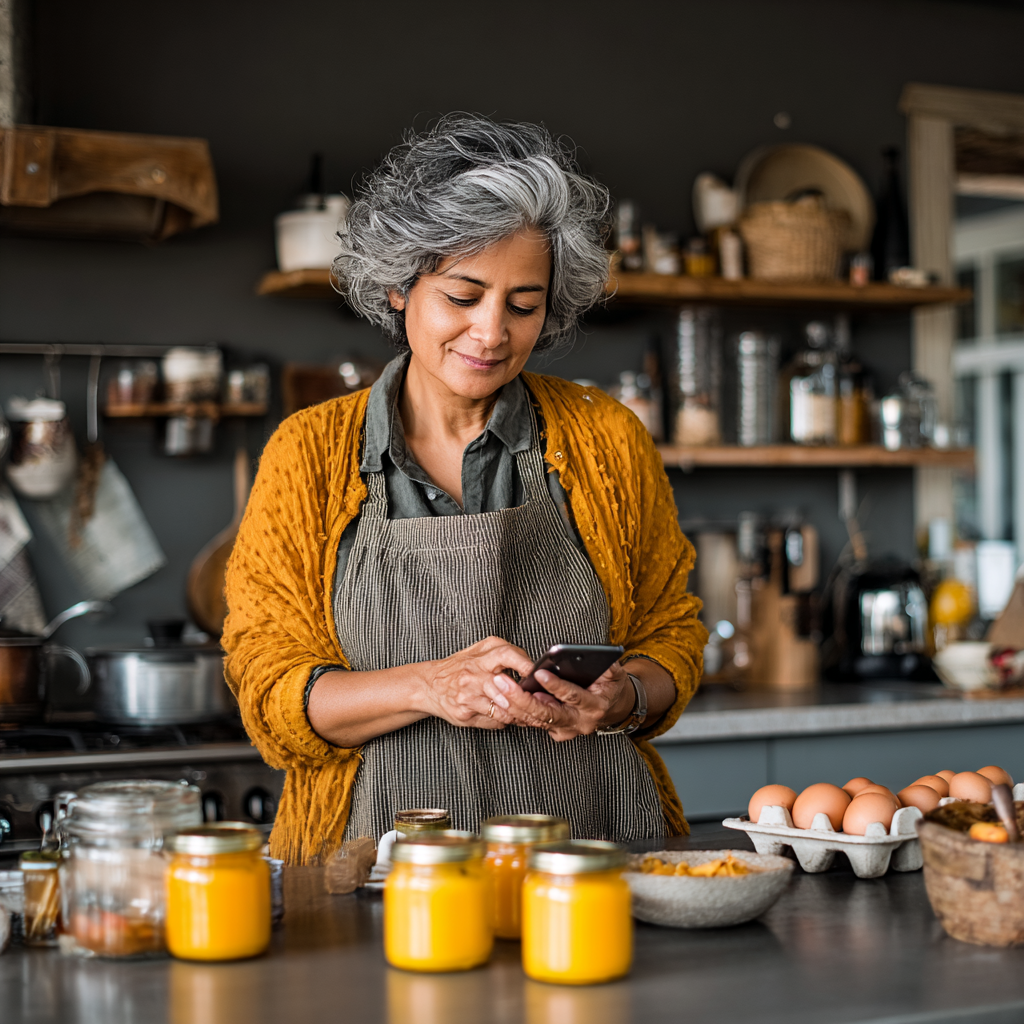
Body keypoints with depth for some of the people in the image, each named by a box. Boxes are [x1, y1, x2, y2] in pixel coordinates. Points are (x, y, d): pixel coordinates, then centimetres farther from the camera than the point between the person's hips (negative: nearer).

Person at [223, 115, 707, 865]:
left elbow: (670, 633, 15)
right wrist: (430, 685, -17)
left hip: (595, 841, 1)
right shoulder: (308, 453, 3)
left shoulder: (608, 440, 7)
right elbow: (272, 696, 0)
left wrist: (623, 697, -8)